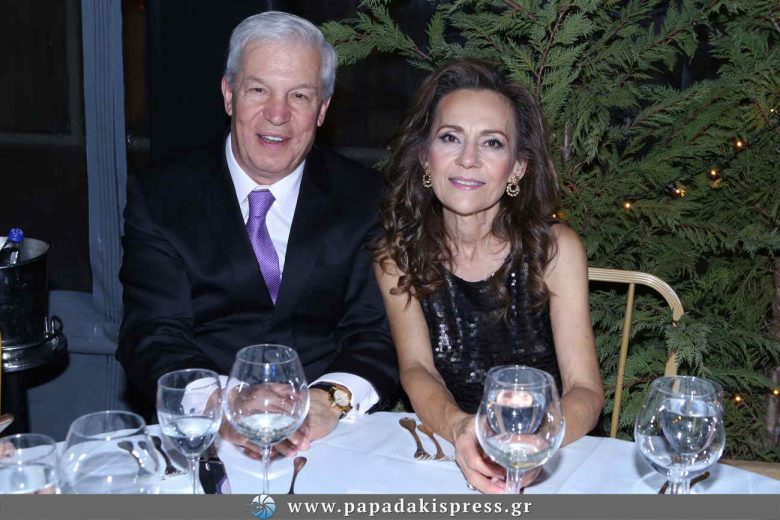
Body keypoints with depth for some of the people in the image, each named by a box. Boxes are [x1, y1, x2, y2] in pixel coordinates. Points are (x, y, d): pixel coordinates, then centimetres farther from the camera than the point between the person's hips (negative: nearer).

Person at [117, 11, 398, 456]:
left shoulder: (364, 198, 7)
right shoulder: (159, 198, 5)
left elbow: (380, 332, 0)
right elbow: (151, 339, -3)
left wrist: (331, 399, -21)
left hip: (332, 436, 1)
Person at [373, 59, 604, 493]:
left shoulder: (555, 248, -7)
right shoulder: (397, 253, -2)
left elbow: (586, 389, -12)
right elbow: (416, 369, -10)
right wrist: (459, 427, -32)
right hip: (439, 449, 1)